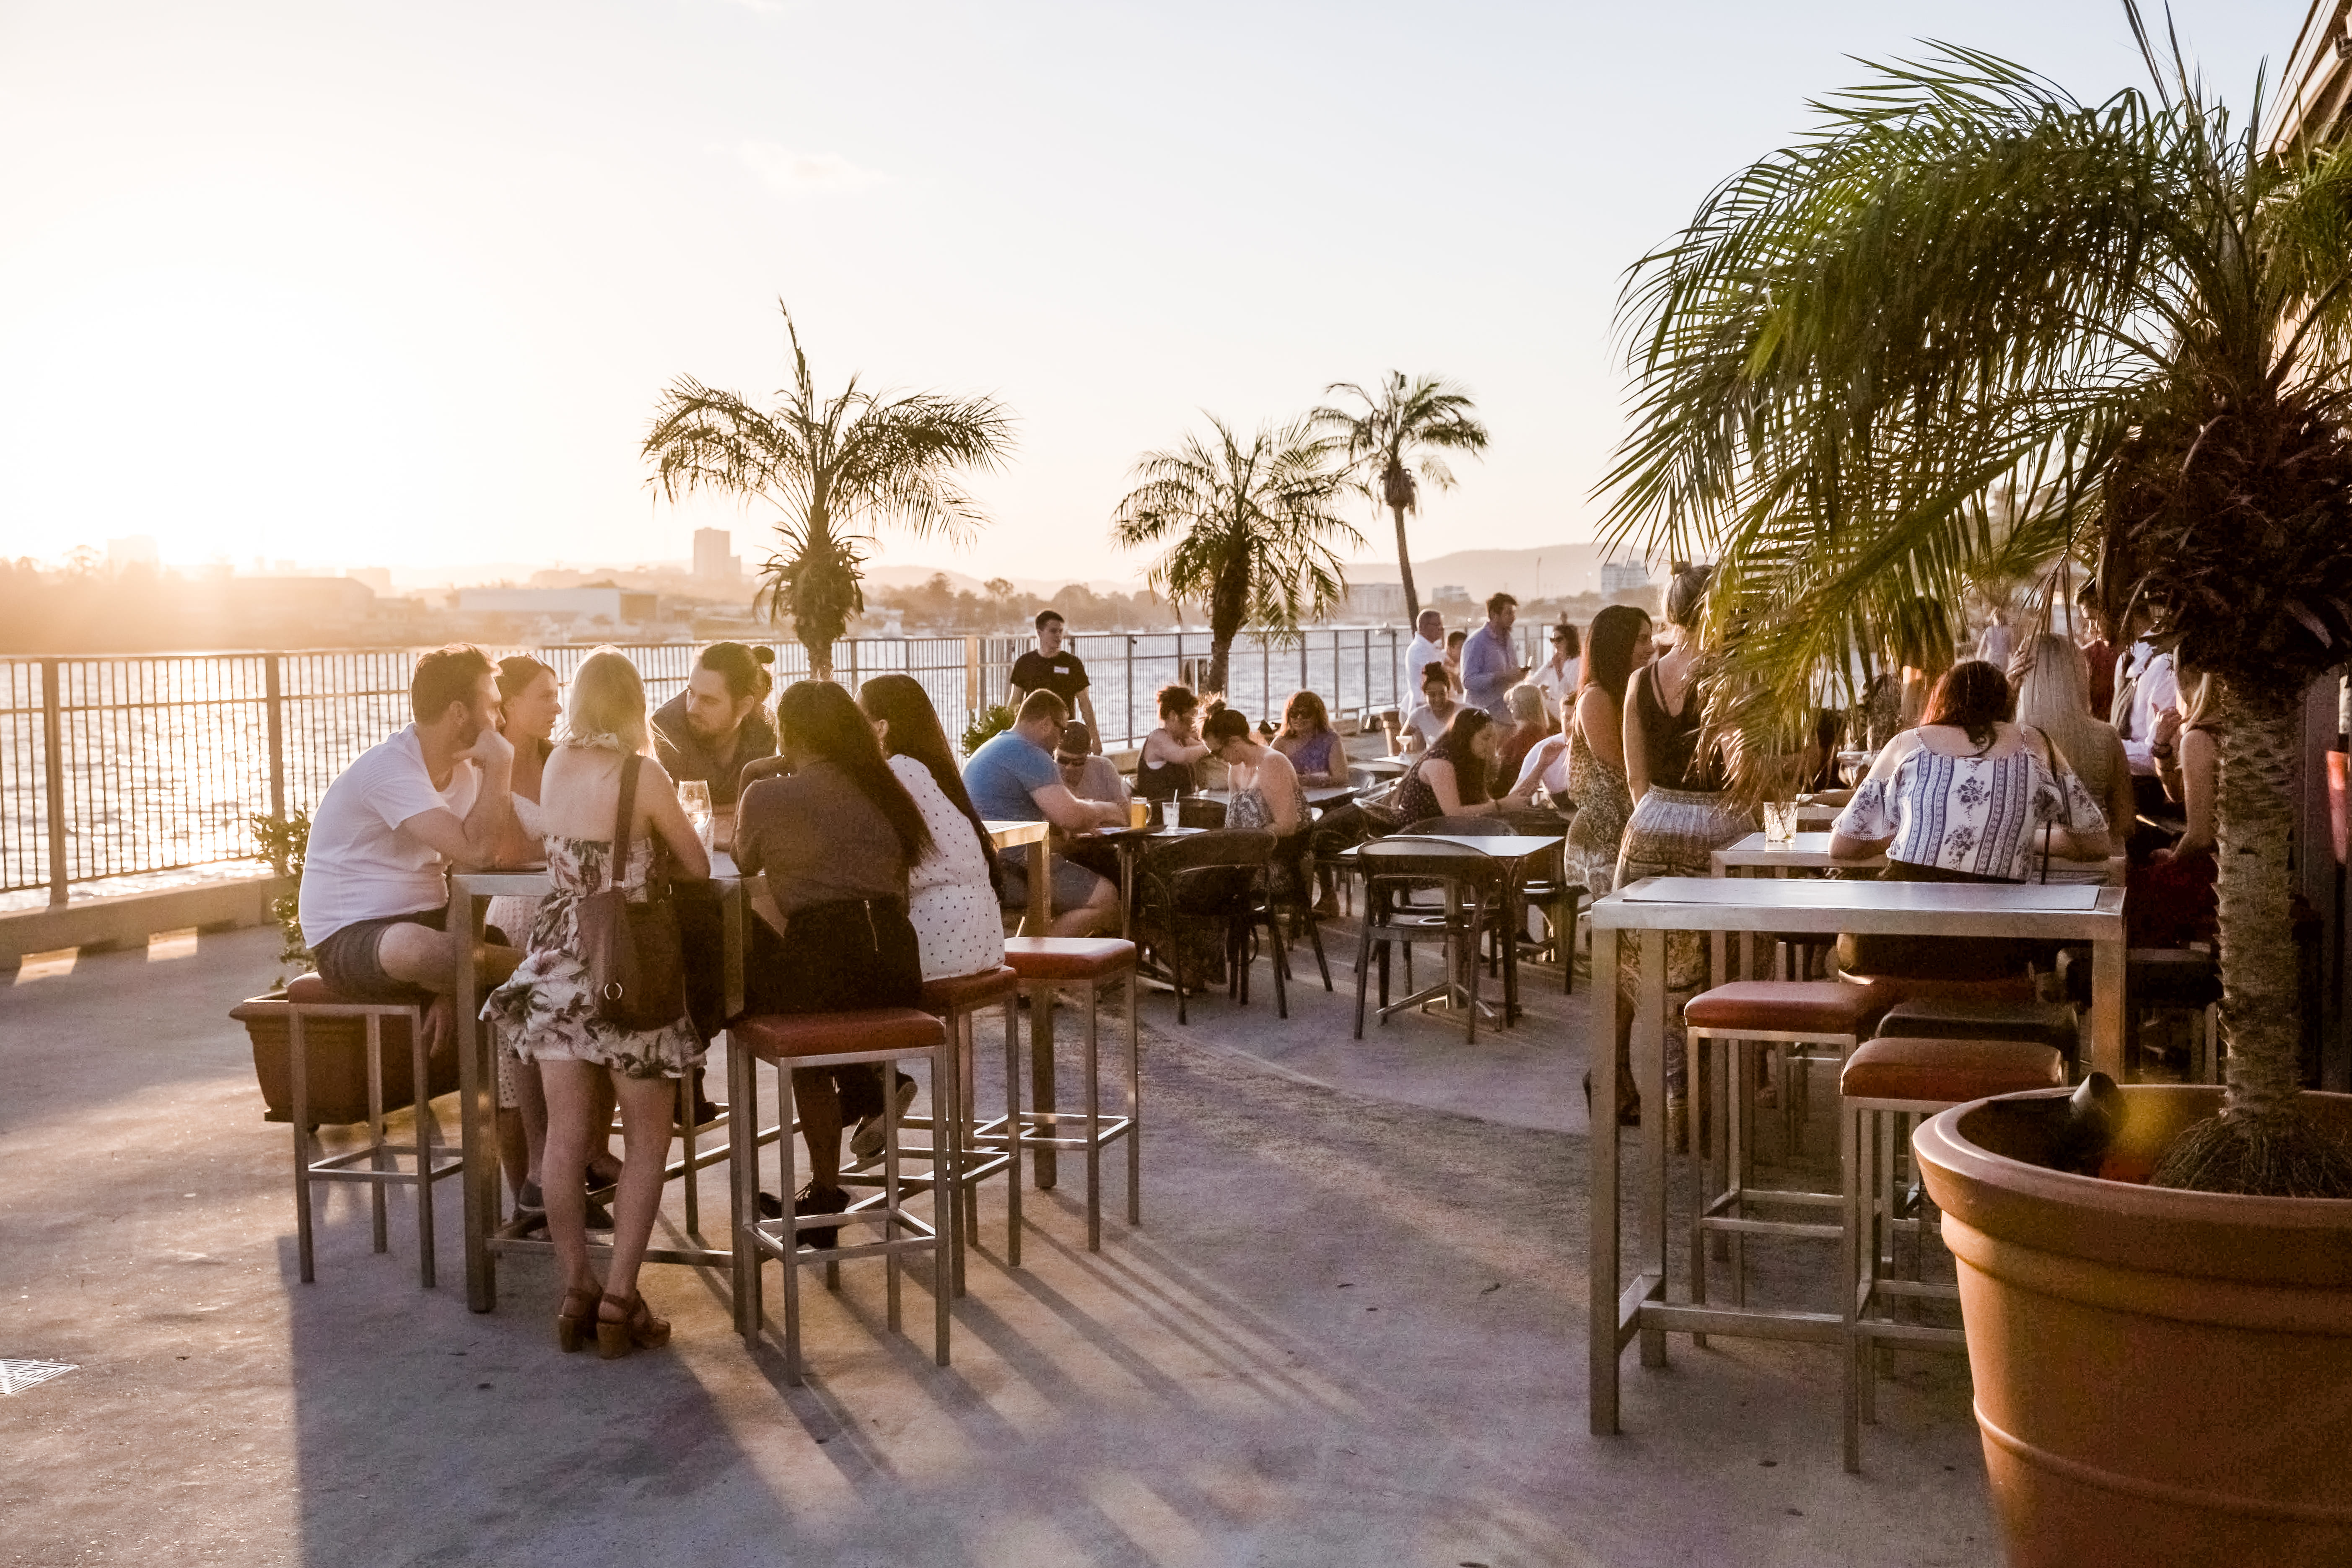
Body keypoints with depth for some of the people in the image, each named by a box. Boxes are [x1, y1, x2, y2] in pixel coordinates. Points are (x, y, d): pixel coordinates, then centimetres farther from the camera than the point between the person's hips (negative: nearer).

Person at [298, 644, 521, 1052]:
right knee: (413, 947, -40)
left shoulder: (469, 770, 7)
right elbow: (476, 850, -32)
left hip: (429, 925, 7)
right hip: (351, 940, -7)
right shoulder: (389, 769, -20)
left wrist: (450, 985, -11)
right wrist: (500, 764, -21)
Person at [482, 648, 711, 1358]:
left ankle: (576, 1291, 13)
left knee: (566, 1134, 8)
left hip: (558, 964, 5)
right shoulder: (643, 774, -11)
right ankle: (619, 1299, 2)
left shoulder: (556, 767, 4)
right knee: (647, 1140, 6)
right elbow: (698, 869, -3)